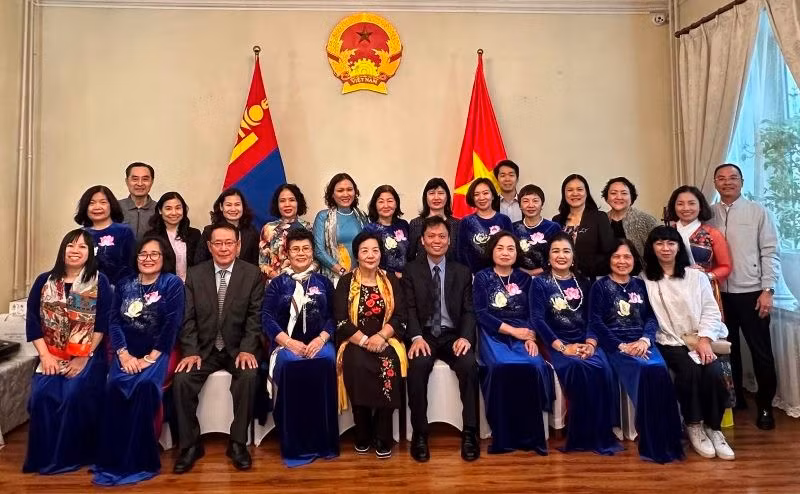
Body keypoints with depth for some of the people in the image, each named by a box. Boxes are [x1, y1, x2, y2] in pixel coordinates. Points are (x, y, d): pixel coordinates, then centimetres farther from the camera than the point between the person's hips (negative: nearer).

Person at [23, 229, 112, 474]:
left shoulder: (99, 281, -2)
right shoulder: (44, 280, 8)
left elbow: (103, 323, -7)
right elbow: (32, 320, 4)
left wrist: (84, 358, -12)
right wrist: (45, 356, -6)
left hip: (87, 356, -3)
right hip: (52, 356, 3)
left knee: (75, 395, -21)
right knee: (42, 395, -17)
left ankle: (74, 456, -1)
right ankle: (45, 456, 4)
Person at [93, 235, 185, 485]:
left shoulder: (172, 283, -1)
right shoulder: (124, 285, 13)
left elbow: (172, 325, -9)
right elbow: (114, 322, 5)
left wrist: (151, 357, -16)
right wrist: (123, 354, -10)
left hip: (157, 353, -3)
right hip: (127, 352, 4)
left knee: (144, 386, -30)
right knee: (115, 386, -25)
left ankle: (140, 460, -17)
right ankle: (112, 458, -11)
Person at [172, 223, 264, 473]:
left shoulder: (253, 274, -2)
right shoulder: (195, 274, 4)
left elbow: (255, 316, -7)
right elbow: (188, 318, 0)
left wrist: (247, 349, -19)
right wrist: (190, 351, -13)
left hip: (239, 347, -2)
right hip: (204, 347, 2)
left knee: (249, 376, -30)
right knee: (181, 379, -23)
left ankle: (238, 442, -11)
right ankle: (191, 444, -2)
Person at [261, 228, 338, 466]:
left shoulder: (323, 282, 15)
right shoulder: (277, 283, 12)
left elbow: (333, 316, 6)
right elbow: (267, 317, 1)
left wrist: (321, 339, -13)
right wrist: (289, 342, -14)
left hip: (319, 343, 1)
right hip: (286, 343, 0)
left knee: (325, 363, -32)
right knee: (289, 365, -33)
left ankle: (323, 442, -21)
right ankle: (295, 446, -22)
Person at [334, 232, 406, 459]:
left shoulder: (391, 280, 9)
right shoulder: (345, 282, 4)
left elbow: (400, 317, 2)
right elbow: (341, 321, -4)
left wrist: (381, 336, -16)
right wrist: (365, 341, -18)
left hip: (386, 339, 1)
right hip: (355, 342, -1)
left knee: (389, 365, -31)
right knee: (357, 366, -33)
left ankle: (383, 437, -14)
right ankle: (362, 436, -12)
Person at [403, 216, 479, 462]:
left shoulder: (463, 272, 11)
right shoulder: (411, 270, 7)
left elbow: (469, 310, 4)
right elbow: (410, 308, -3)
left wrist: (465, 336, -15)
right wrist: (417, 337, -20)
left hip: (453, 335, 1)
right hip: (424, 334, -1)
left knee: (469, 365, -28)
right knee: (417, 366, -31)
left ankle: (470, 432, -14)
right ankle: (420, 433, -16)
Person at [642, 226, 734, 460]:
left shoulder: (697, 276, 11)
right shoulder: (645, 280, 2)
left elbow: (711, 311, 5)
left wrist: (705, 340, -11)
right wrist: (682, 344, -15)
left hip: (700, 340, 3)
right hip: (669, 342, -2)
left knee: (714, 372, -24)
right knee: (690, 370, -29)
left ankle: (714, 428, -3)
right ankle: (694, 426, -7)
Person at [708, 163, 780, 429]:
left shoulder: (758, 212, 0)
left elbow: (770, 253, -3)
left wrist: (767, 290, -9)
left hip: (751, 293, -2)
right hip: (720, 293, 2)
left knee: (761, 351, 5)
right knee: (727, 349, 13)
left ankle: (765, 405, 22)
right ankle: (735, 397, 30)